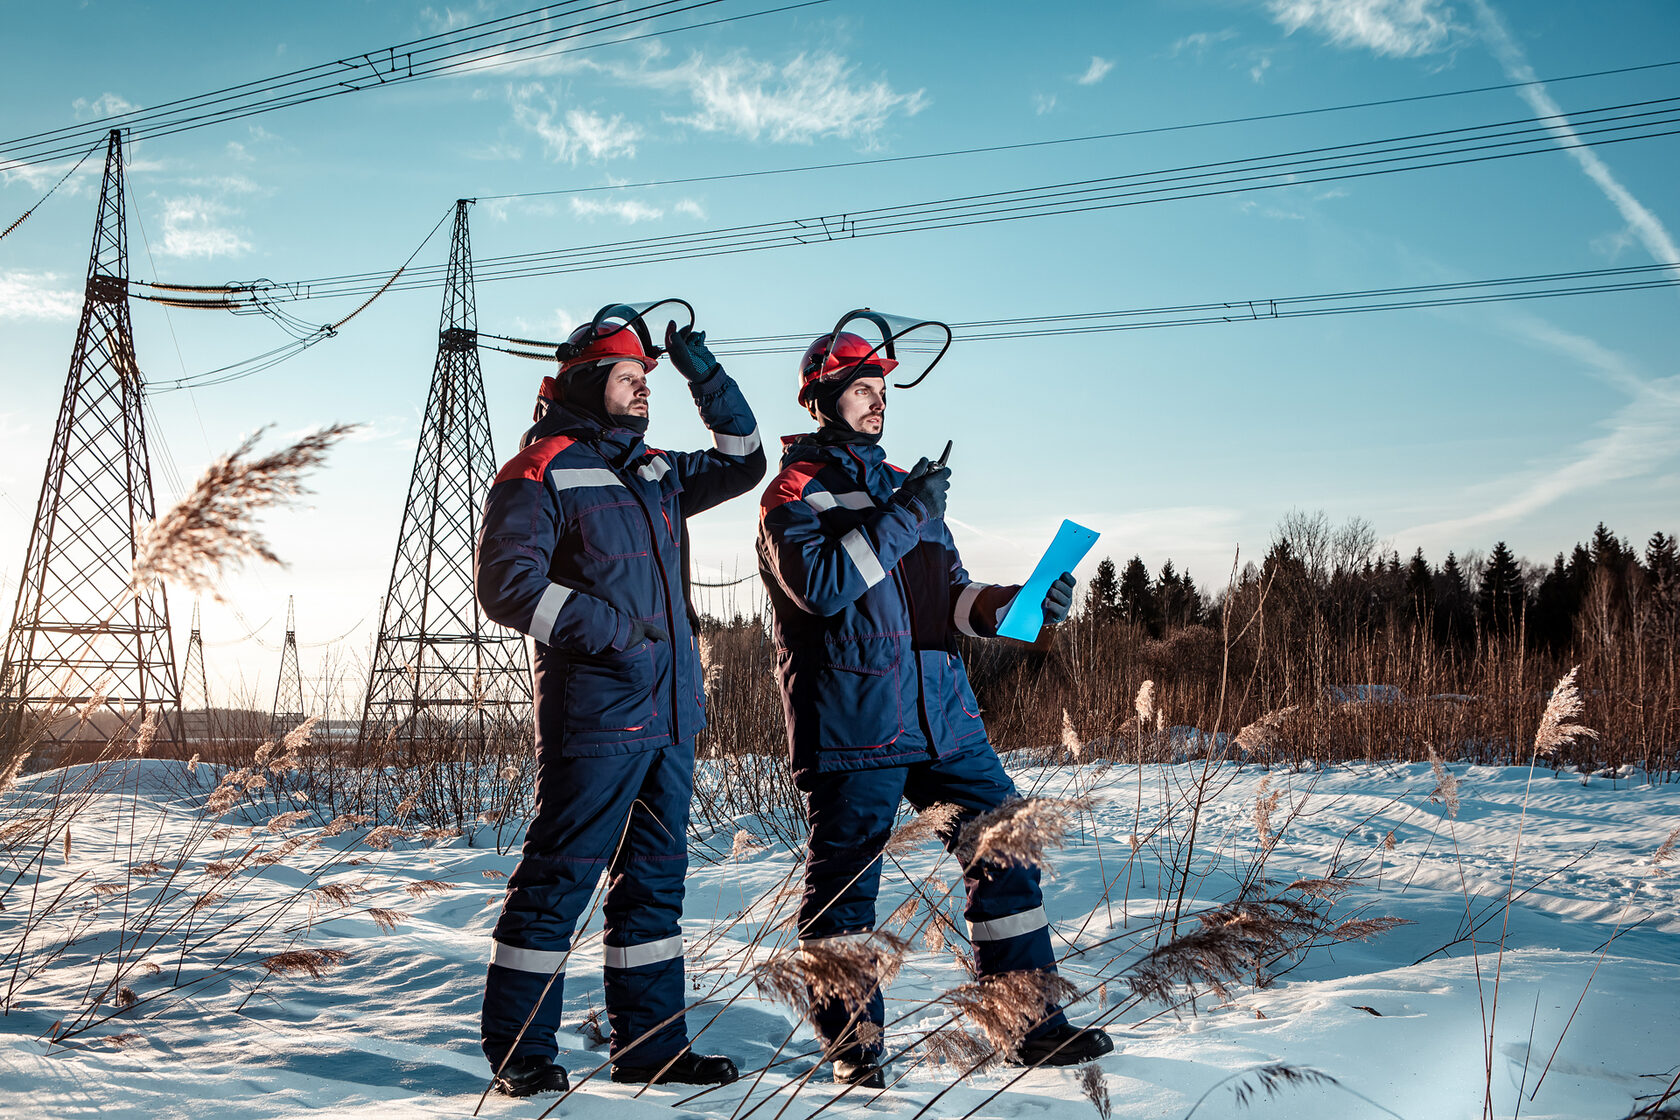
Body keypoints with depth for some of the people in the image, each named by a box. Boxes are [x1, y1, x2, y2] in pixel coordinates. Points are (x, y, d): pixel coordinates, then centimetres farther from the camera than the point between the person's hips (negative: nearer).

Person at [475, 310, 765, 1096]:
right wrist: (606, 629, -19)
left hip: (671, 713, 8)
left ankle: (649, 1044, 19)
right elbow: (506, 582, -12)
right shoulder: (541, 472, -4)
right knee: (560, 874, -4)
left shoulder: (656, 473, 19)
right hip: (593, 713, -8)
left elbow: (742, 462, 28)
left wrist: (705, 375, 17)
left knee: (655, 877, 11)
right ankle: (519, 1051, 6)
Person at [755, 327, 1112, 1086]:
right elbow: (821, 586, -18)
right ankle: (852, 1043, 15)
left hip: (942, 712, 6)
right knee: (844, 879, 0)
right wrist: (901, 517, -16)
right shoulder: (792, 494, 0)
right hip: (850, 724, -6)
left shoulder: (904, 486, 21)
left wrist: (1012, 604, -2)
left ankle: (1033, 1025, 10)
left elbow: (949, 598, 18)